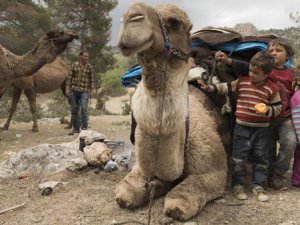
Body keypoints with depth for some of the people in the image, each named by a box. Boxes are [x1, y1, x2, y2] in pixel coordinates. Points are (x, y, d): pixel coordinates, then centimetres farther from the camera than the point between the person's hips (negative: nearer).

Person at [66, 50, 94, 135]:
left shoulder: (89, 67, 4)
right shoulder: (74, 65, 4)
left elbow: (91, 80, 7)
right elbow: (69, 77, 4)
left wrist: (91, 90, 3)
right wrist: (67, 88, -1)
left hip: (84, 91, -1)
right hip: (74, 90, 1)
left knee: (84, 109, -14)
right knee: (74, 110, 6)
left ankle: (84, 128, -4)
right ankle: (75, 128, 16)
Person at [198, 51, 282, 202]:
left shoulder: (272, 88, -6)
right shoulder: (242, 82, 0)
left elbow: (278, 107, 0)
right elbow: (226, 87, 6)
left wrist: (268, 110, -20)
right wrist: (208, 87, -5)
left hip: (262, 129, -1)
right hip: (242, 127, 1)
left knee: (261, 158, 9)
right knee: (238, 158, 5)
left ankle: (258, 186, 25)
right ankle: (237, 185, 20)